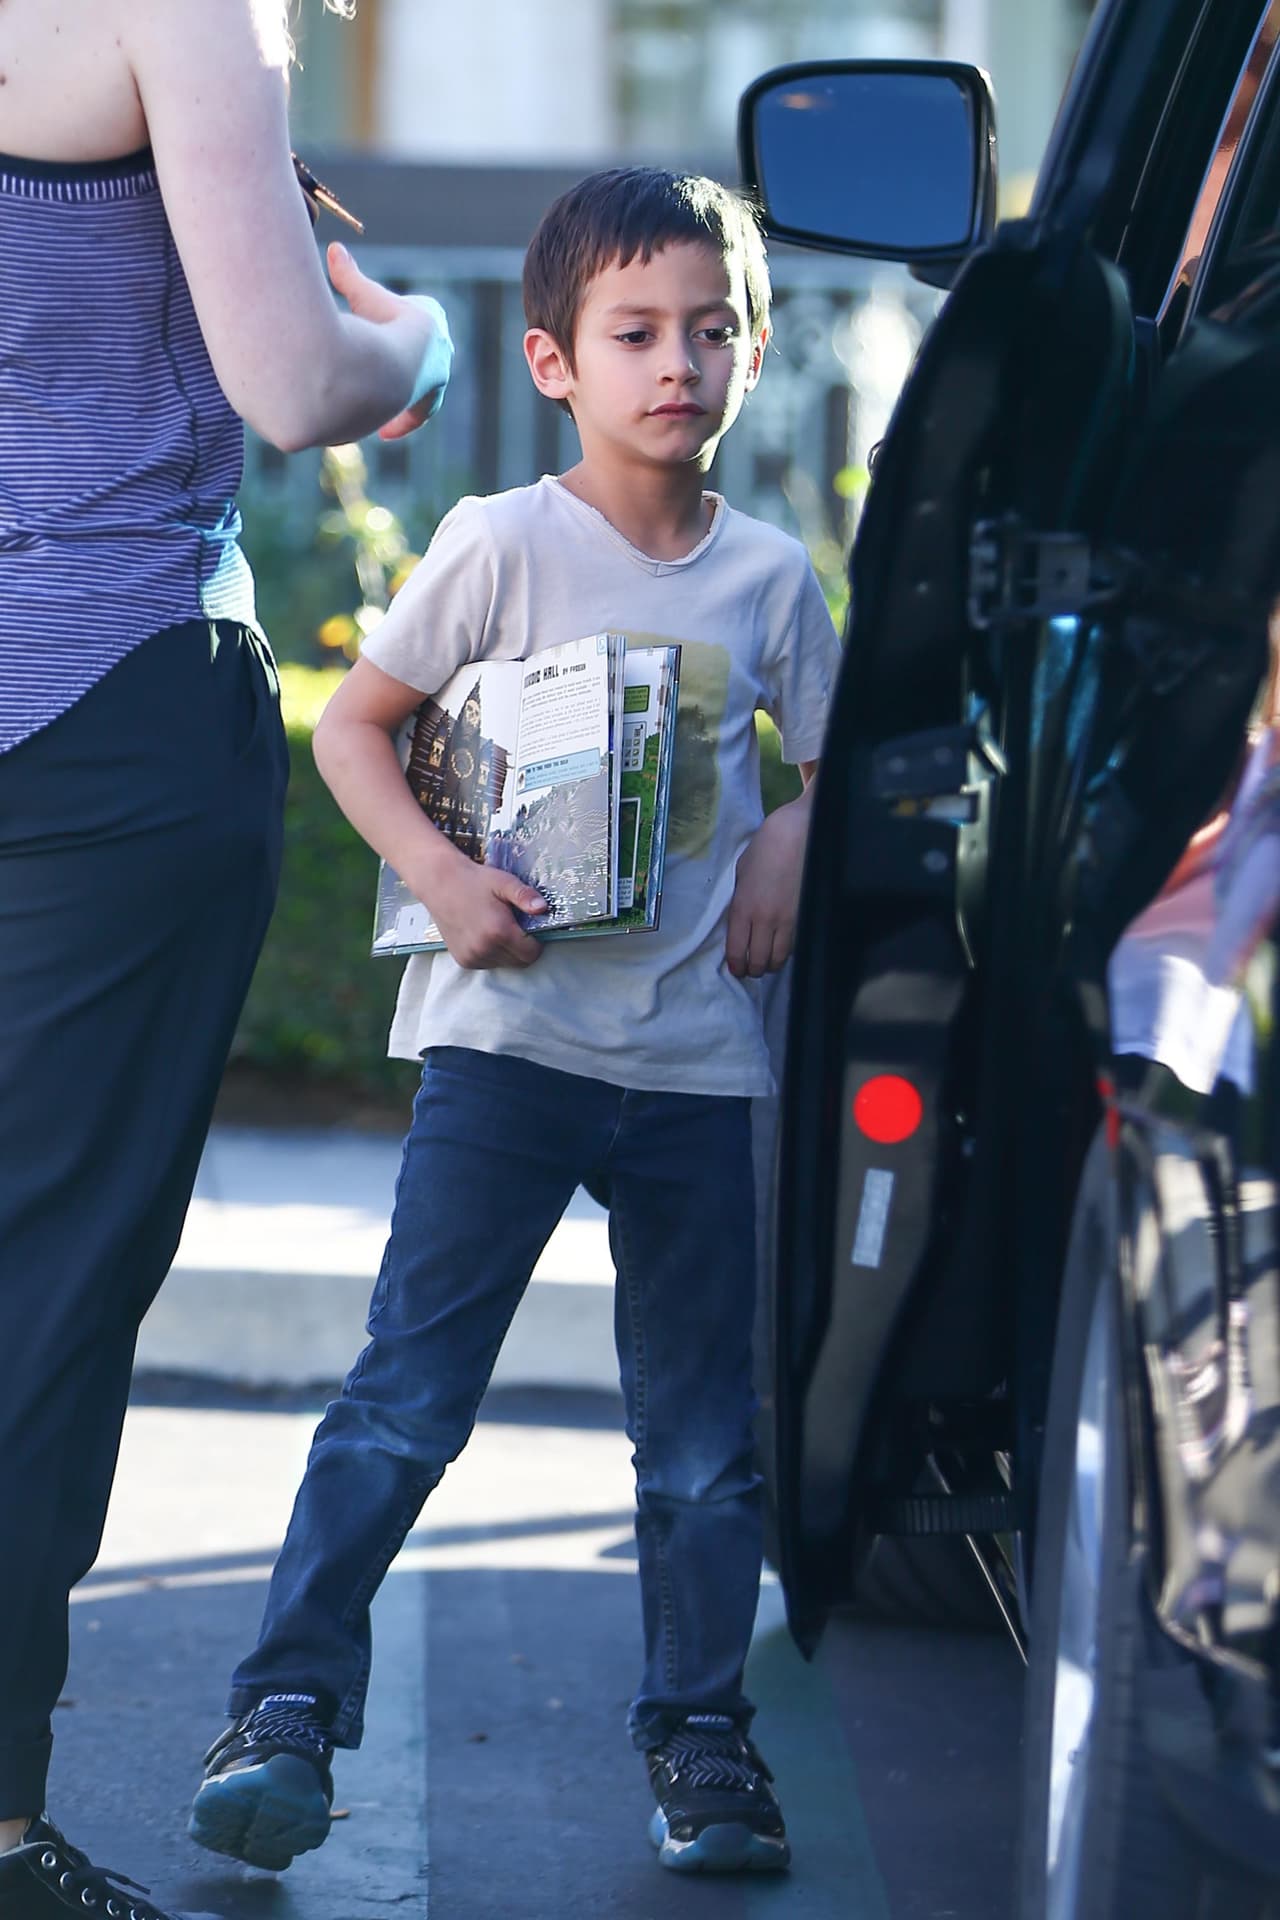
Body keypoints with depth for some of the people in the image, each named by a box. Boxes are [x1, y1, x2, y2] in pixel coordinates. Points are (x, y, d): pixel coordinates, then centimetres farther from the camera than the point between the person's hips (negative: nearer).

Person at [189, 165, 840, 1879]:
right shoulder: (505, 544, -3)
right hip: (509, 1031, -3)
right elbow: (353, 724, 1)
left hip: (700, 1051, 3)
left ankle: (700, 1737, 20)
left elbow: (833, 756, 19)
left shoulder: (772, 576, 7)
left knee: (702, 1427, 9)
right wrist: (439, 875, -14)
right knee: (410, 1389, -7)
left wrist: (795, 841, -2)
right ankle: (288, 1706, -2)